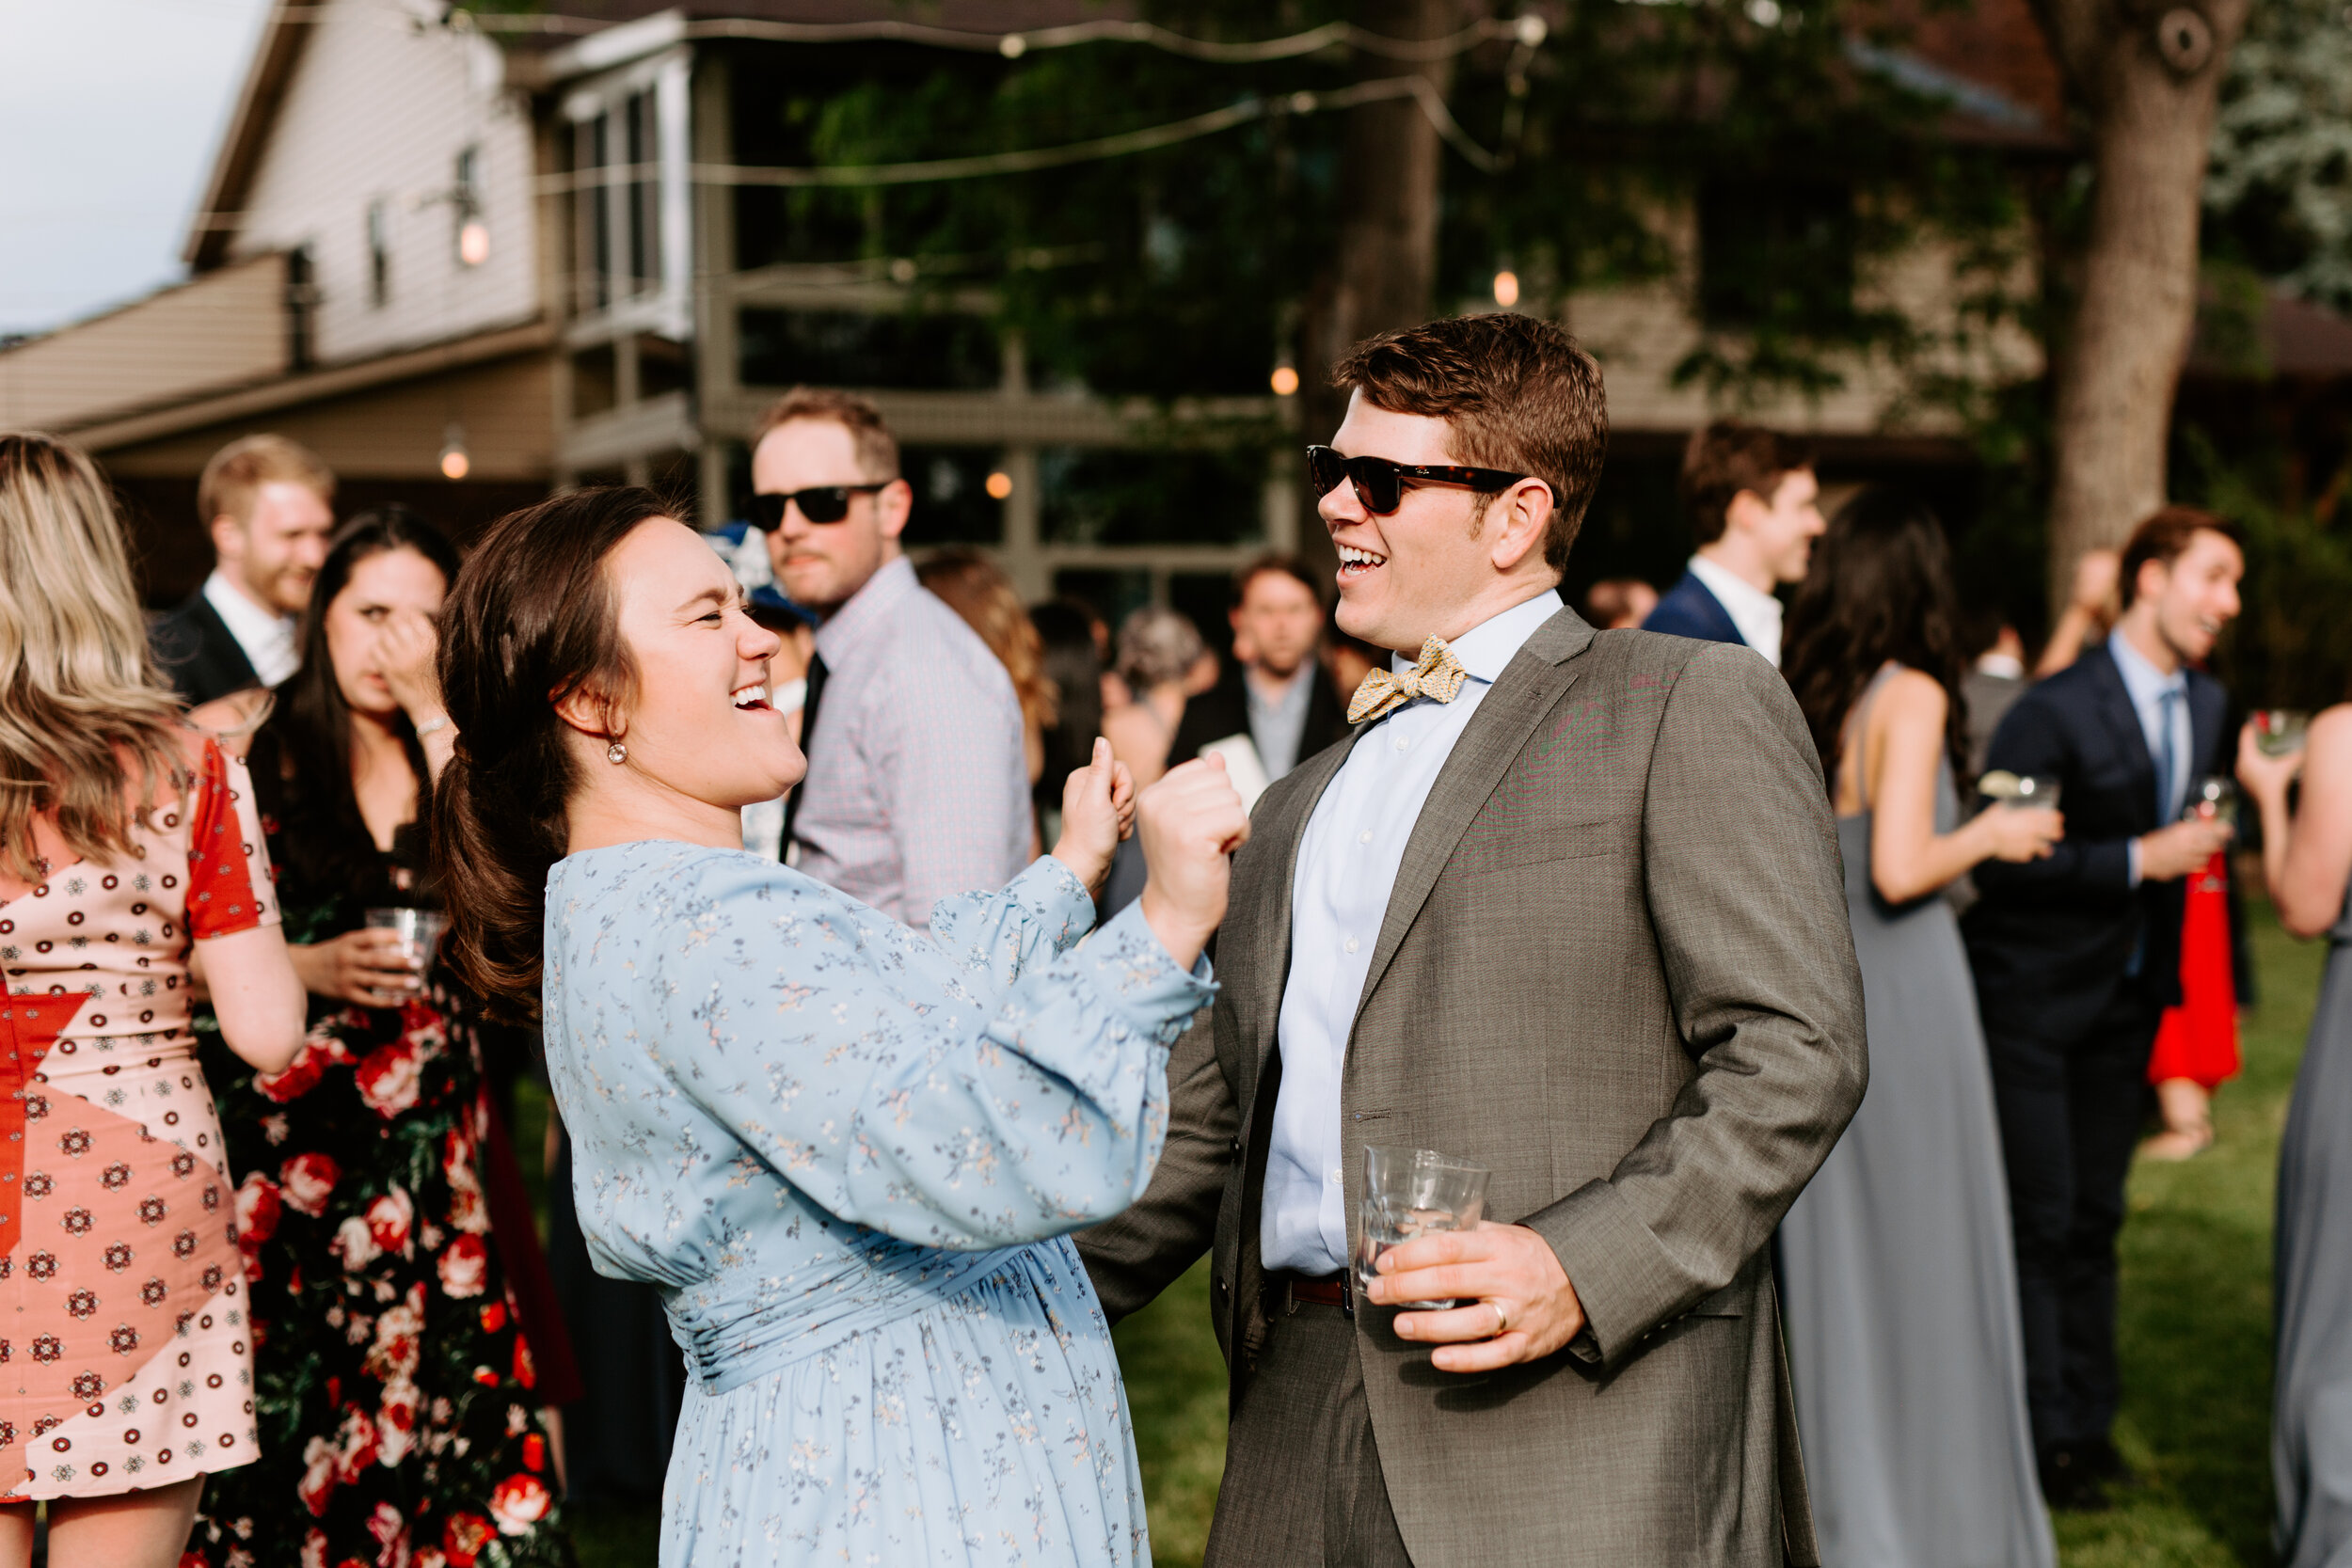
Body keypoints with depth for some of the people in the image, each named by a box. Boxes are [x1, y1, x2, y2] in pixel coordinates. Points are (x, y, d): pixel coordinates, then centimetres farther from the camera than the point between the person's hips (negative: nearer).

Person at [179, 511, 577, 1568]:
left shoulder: (453, 751, 12)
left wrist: (432, 716, -9)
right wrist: (306, 968, -14)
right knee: (287, 1393, -2)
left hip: (430, 1130, 3)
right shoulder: (234, 742, 2)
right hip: (278, 1127, -2)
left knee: (444, 1381, -4)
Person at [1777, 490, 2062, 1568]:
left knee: (1831, 1247, 13)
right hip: (1904, 992, -6)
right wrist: (1991, 834, -4)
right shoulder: (1912, 697, -13)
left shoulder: (1800, 701, 5)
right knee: (1924, 1251, 4)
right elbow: (1899, 871, -21)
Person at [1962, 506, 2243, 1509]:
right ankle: (2041, 1438, 7)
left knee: (2096, 1218, 14)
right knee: (2039, 1222, -3)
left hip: (2126, 1000, 7)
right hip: (2032, 1001, -7)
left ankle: (2087, 1419, 24)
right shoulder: (2058, 709, -18)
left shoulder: (2207, 703, 6)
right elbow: (1996, 859, -23)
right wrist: (2141, 859, -24)